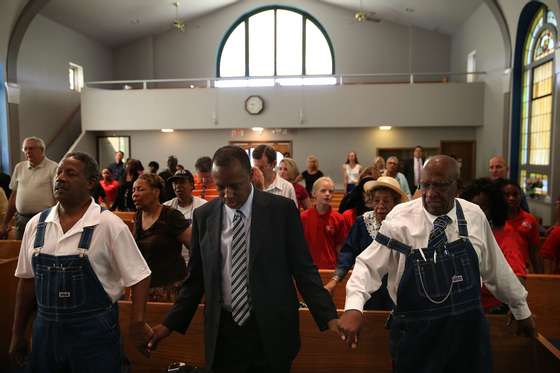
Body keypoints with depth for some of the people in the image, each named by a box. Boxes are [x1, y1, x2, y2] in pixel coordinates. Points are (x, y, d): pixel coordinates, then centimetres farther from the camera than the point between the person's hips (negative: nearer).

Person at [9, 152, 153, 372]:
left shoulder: (109, 225, -12)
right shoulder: (36, 224, 2)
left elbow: (138, 277, -10)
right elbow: (27, 280, 9)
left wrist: (137, 322, -19)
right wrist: (18, 333, 14)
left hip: (95, 332, -4)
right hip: (45, 329, 4)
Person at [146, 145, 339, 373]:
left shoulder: (282, 210, -8)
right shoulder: (203, 216, -1)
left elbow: (303, 269, -6)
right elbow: (196, 277, 6)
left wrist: (329, 317, -14)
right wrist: (170, 324, 3)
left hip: (271, 329, -1)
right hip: (223, 330, 2)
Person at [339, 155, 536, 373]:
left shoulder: (475, 216, -3)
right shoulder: (400, 219, -13)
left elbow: (495, 268, 9)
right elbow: (368, 265, -12)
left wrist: (521, 309, 19)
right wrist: (353, 307, -27)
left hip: (468, 332, 3)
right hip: (416, 336, -2)